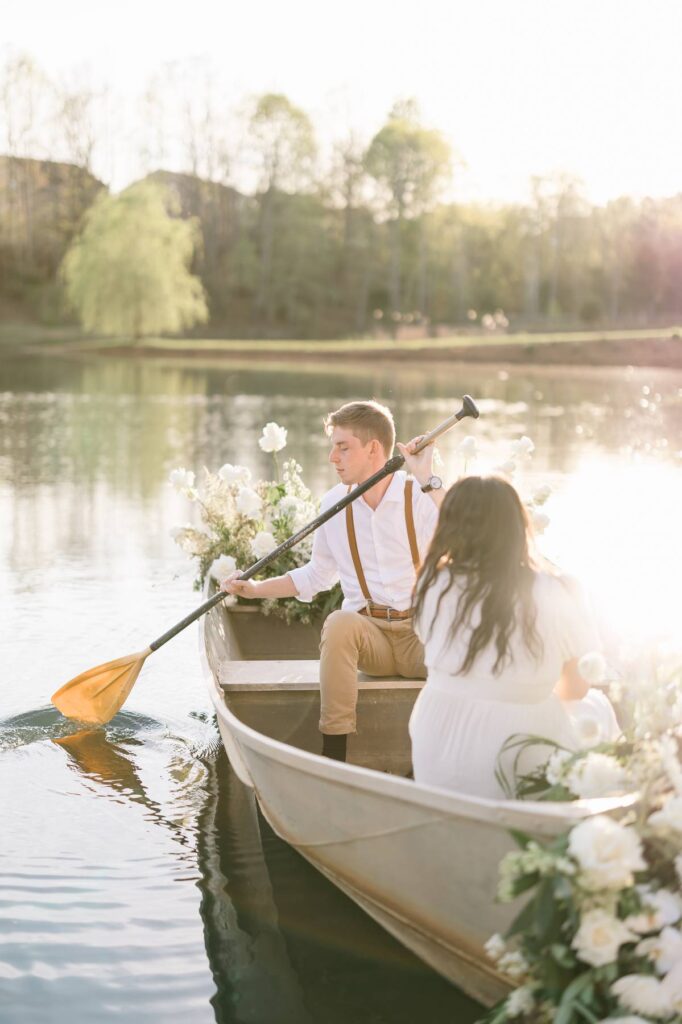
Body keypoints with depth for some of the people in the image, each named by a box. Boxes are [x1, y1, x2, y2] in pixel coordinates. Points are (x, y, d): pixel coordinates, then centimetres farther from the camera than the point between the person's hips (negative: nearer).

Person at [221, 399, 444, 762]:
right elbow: (317, 575, 20)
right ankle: (333, 758, -28)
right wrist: (255, 589, 9)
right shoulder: (334, 503, 7)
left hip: (422, 632, -2)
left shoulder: (423, 497, -5)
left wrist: (427, 481, -26)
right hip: (367, 634, 2)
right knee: (339, 623, -32)